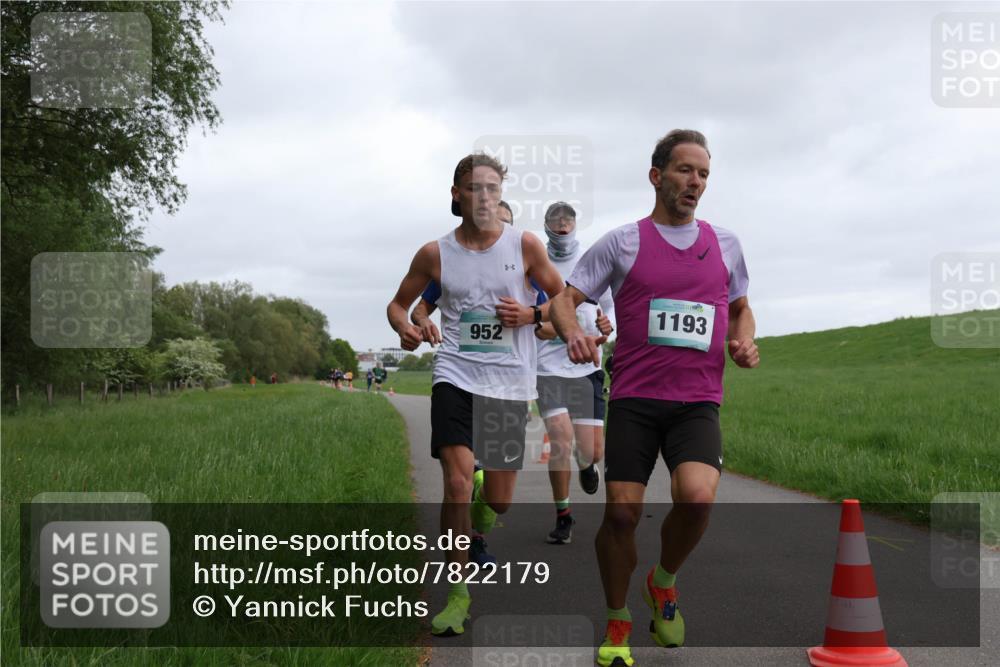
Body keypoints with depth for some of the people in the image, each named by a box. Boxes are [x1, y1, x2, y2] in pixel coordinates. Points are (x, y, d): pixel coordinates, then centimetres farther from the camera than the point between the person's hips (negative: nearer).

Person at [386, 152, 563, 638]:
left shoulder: (525, 245, -1)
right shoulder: (435, 253, 1)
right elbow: (399, 303, 13)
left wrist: (530, 314, -12)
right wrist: (405, 327, -9)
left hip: (509, 381, 1)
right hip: (455, 374, -1)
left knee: (499, 500, 6)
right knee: (457, 482, -17)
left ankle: (476, 533, 45)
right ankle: (459, 593, -2)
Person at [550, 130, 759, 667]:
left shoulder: (725, 244, 14)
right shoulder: (622, 242, 4)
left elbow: (740, 307, 28)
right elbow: (564, 298, 3)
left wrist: (744, 340, 6)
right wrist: (573, 331, -20)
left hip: (698, 401, 2)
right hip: (633, 399, -1)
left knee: (697, 496, -22)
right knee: (621, 512, -6)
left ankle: (663, 583, 9)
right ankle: (617, 624, 17)